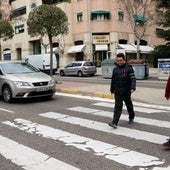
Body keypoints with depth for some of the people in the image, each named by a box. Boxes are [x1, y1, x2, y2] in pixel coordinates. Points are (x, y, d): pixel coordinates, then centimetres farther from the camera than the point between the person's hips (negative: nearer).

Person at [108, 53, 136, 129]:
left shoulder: (129, 68, -6)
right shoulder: (115, 69, 6)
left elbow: (133, 78, -13)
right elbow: (113, 80, 15)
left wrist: (133, 88, -26)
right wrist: (112, 89, 21)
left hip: (126, 91, -2)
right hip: (117, 92, 2)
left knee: (129, 105, 16)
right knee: (117, 107, -5)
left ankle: (131, 117, 41)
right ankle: (114, 123, -10)